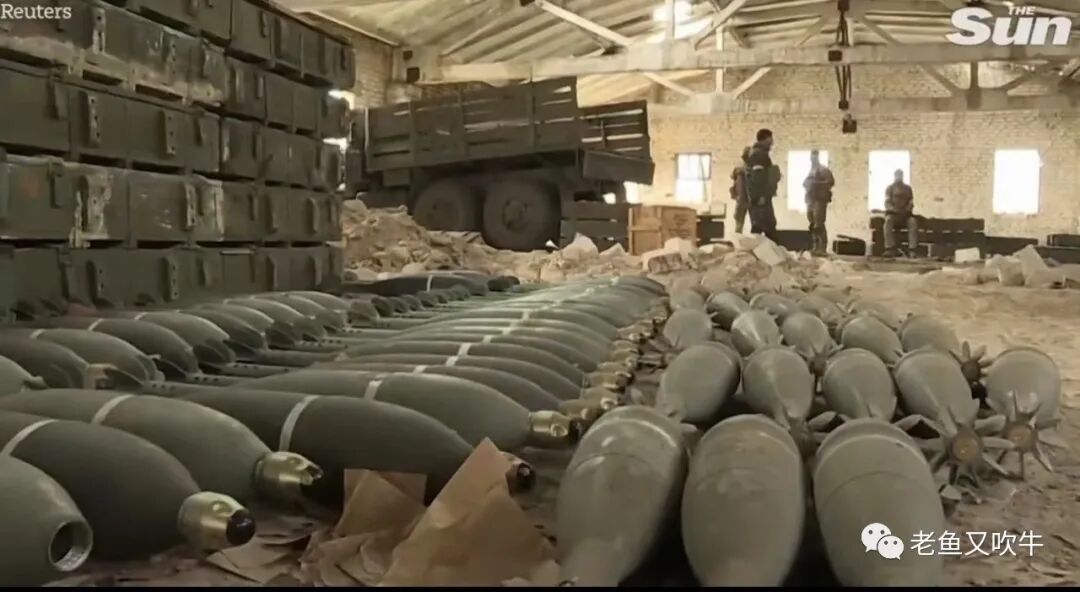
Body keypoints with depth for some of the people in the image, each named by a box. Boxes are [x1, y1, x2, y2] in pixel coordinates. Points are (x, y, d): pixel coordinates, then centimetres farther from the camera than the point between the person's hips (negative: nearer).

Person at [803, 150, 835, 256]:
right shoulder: (811, 171, 21)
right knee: (812, 224, 7)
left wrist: (817, 183, -18)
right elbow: (805, 183, 28)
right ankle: (815, 247, 12)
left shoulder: (824, 169, -2)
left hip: (820, 200, -8)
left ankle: (822, 248, -14)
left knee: (819, 224, -14)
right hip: (810, 199, 8)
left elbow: (831, 181, -13)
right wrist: (806, 184, 7)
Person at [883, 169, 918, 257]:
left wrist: (908, 209, -12)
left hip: (905, 214, 2)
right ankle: (889, 249, -44)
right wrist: (893, 209, -21)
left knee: (913, 221, -32)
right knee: (888, 220, -38)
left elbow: (911, 203, 10)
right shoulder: (890, 188, 10)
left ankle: (912, 249, -36)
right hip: (893, 213, -2)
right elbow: (887, 203, -2)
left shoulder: (908, 188, 16)